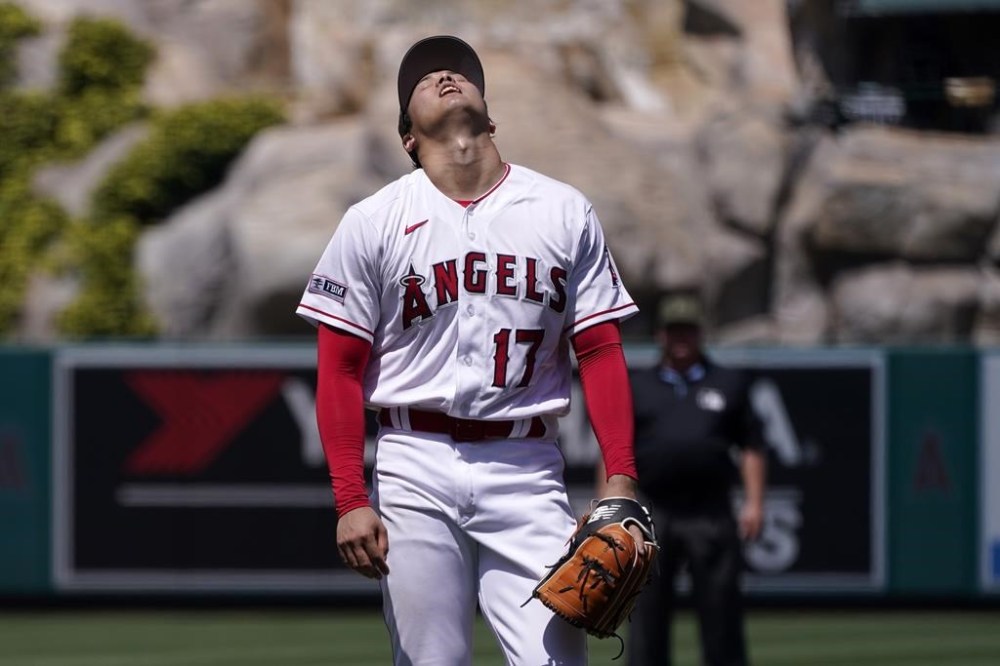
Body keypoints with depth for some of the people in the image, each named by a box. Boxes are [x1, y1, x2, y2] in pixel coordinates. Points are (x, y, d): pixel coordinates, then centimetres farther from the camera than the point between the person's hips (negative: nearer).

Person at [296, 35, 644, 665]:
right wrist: (351, 500, -6)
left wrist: (621, 484, -4)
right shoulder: (373, 222, 4)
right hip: (417, 469, -1)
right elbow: (341, 370, 3)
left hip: (528, 471, 1)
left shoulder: (566, 212, 8)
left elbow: (601, 353, 6)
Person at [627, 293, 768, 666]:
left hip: (711, 516, 0)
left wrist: (754, 502, 0)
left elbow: (751, 446, 11)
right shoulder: (636, 387, 16)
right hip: (652, 516, 0)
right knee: (646, 608, -3)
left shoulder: (729, 384, 16)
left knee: (720, 607, -3)